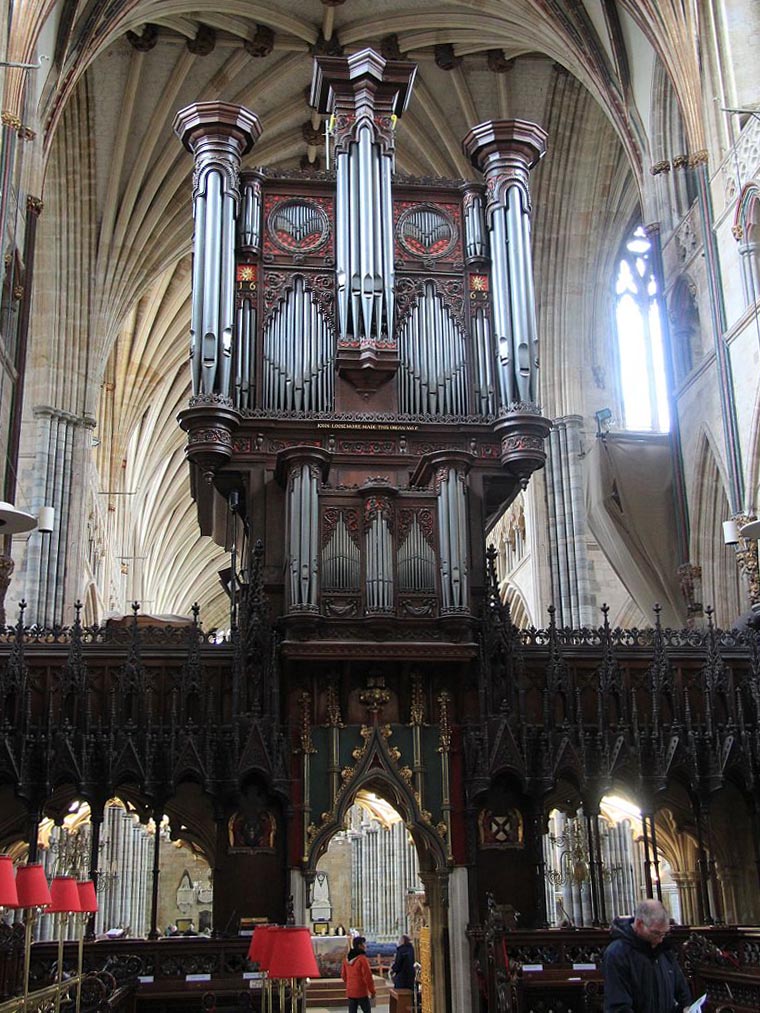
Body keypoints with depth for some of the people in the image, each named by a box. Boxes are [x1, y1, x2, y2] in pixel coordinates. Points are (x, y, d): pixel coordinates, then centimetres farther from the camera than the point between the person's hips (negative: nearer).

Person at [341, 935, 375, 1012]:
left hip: (350, 992, 6)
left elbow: (343, 975, 14)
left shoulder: (346, 958, 5)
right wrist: (372, 991, -6)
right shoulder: (362, 958, -18)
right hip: (361, 992, -6)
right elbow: (368, 976, -17)